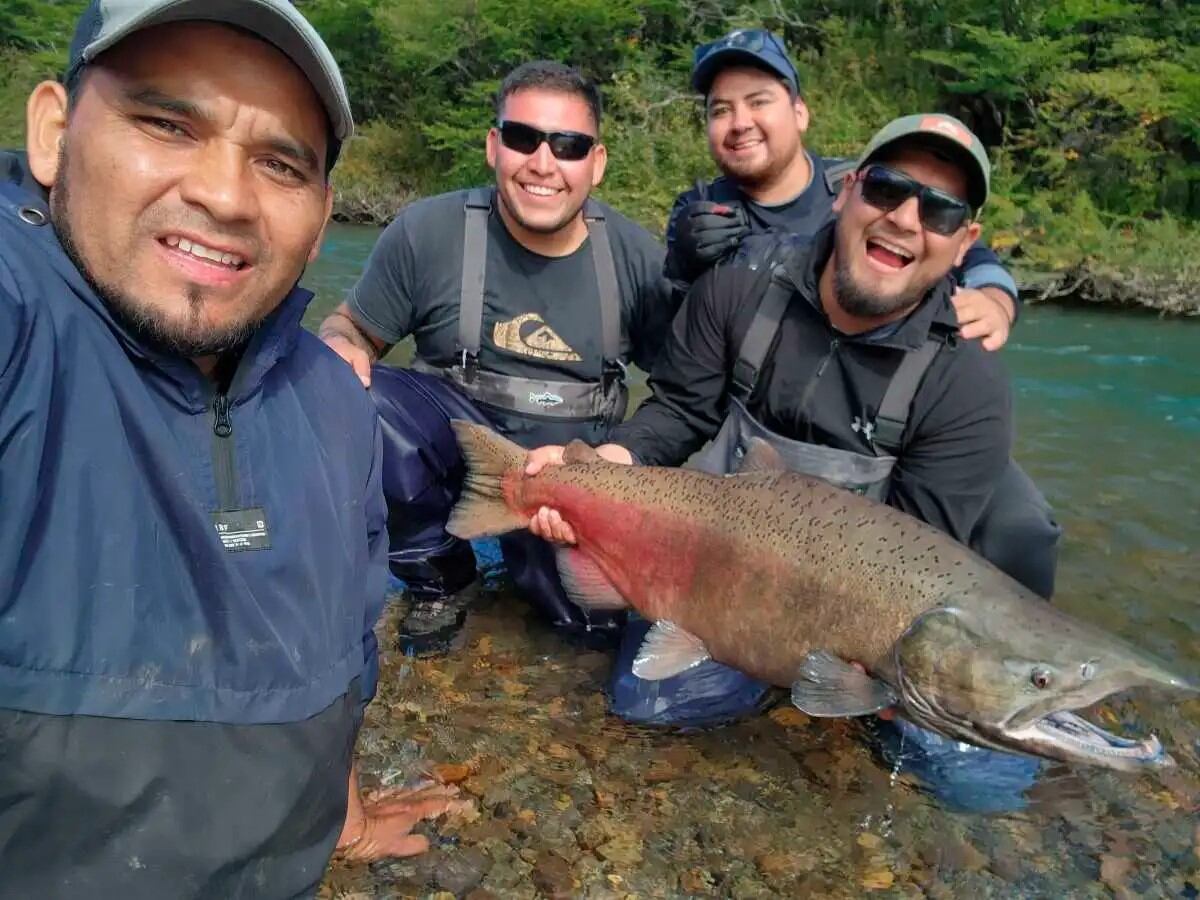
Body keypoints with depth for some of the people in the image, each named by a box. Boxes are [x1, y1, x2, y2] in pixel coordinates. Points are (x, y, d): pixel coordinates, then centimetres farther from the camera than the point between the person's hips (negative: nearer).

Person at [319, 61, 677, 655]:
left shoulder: (633, 254, -5)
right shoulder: (428, 230, -9)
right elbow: (352, 326, 2)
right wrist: (339, 346, -21)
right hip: (455, 438, 0)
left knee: (603, 617, -18)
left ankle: (525, 550, 19)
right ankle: (439, 574, -2)